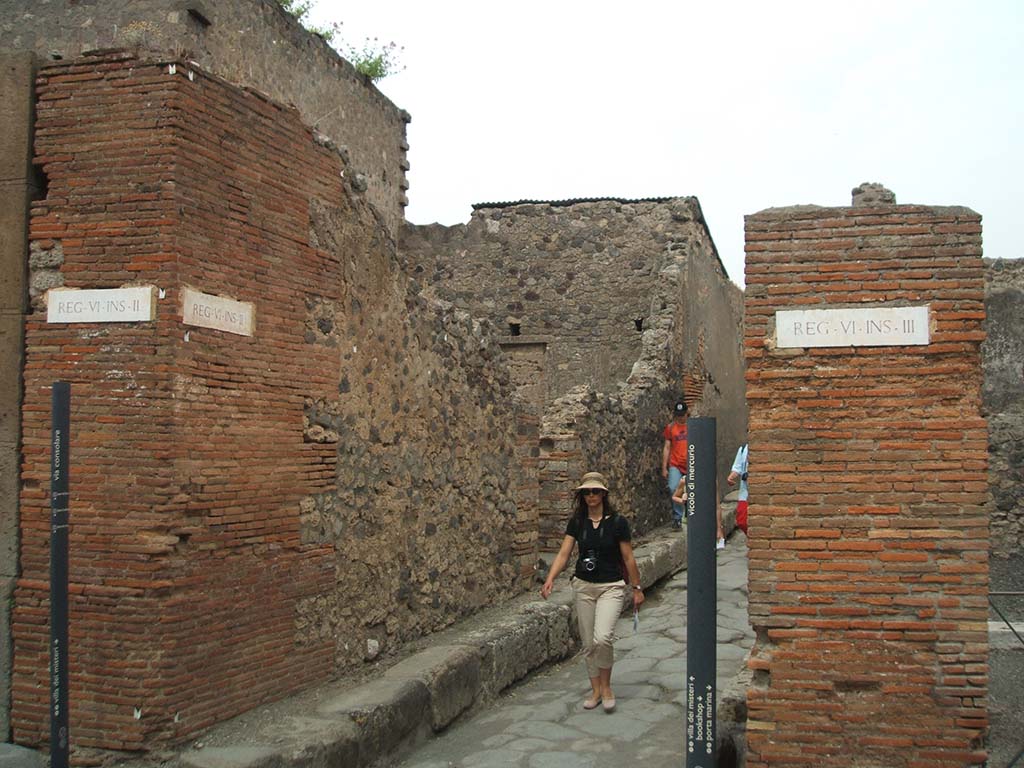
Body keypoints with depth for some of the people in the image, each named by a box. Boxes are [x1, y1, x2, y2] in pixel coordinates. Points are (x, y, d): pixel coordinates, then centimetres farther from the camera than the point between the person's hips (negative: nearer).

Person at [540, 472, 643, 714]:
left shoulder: (617, 522, -8)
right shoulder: (577, 522, 1)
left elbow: (628, 558, -2)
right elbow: (563, 553, -4)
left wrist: (637, 588, 3)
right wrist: (550, 580, -18)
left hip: (611, 587, -4)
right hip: (583, 586, 4)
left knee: (603, 637, -20)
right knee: (588, 643, 8)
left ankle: (606, 686, 2)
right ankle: (595, 689, 24)